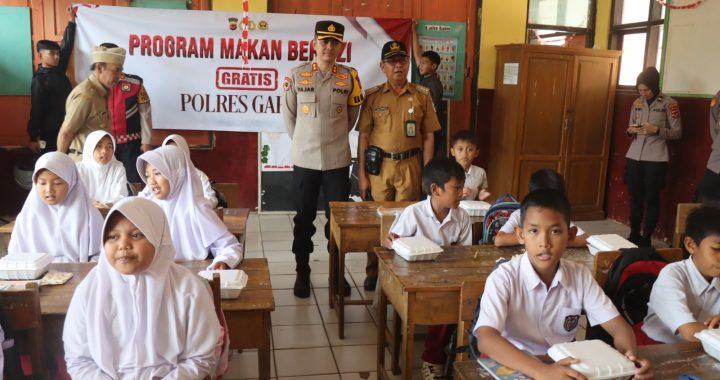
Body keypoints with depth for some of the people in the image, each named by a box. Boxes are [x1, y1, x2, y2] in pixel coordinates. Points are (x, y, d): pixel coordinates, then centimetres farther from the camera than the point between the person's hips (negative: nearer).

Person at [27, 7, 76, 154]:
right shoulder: (39, 80, -10)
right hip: (51, 134, -7)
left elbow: (67, 47, 13)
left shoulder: (58, 71, 9)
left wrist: (72, 21, 15)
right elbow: (36, 111, -12)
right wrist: (33, 138, -13)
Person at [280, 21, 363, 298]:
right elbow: (289, 115, 7)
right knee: (304, 219, 9)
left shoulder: (350, 77, 0)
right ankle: (302, 273, 23)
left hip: (338, 160, 1)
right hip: (304, 159, 0)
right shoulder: (296, 75, -3)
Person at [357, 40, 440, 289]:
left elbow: (428, 136, 5)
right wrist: (361, 173, -3)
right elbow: (364, 135, 1)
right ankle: (373, 272, 20)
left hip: (410, 165, 0)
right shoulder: (372, 96, 2)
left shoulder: (422, 96, 4)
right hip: (379, 164, 0)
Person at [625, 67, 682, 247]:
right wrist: (630, 131, -4)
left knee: (651, 198, 2)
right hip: (634, 157, 5)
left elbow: (677, 132, -3)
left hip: (655, 159, -4)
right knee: (635, 197, 9)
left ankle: (646, 238, 11)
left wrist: (657, 130, -19)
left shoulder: (669, 103, -4)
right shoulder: (637, 103, 10)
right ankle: (634, 235, 20)